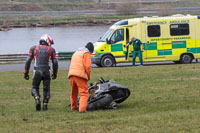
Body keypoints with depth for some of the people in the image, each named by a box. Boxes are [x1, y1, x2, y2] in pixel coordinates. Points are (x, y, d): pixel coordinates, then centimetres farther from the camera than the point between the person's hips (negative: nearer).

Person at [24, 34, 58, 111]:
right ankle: (45, 105, 7)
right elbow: (55, 62, 3)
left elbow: (28, 61, 3)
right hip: (46, 72, 0)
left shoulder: (34, 48, 8)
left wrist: (26, 73, 8)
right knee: (46, 89, 14)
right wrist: (55, 73, 15)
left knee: (35, 88, 15)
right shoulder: (51, 50, 7)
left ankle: (37, 100, -10)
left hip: (37, 72, 0)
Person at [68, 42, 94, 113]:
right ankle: (82, 109, -23)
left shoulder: (76, 52, 28)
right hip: (80, 75, -8)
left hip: (71, 75, 8)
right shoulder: (86, 53, 2)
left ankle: (73, 107, 34)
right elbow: (87, 66, -9)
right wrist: (88, 77, 5)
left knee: (74, 92, 24)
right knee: (84, 93, -9)